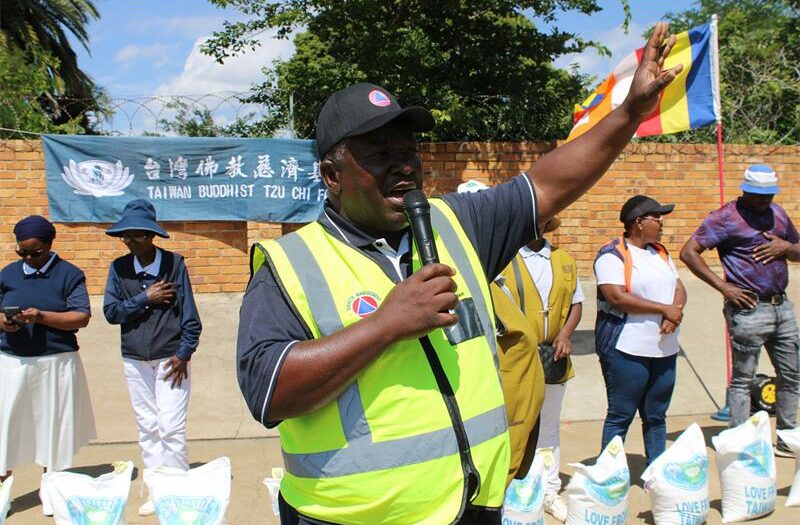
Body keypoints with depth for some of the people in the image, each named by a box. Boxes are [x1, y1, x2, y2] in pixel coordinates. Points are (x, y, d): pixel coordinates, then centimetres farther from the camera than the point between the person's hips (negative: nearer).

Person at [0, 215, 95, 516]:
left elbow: (82, 318, -9)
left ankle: (49, 488, 23)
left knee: (52, 424, 7)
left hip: (56, 363, -2)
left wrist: (41, 316, -21)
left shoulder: (69, 274, -2)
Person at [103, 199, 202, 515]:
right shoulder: (119, 268, 2)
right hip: (135, 361, 4)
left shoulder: (174, 263, -7)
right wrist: (146, 298, -13)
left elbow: (190, 315, -6)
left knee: (171, 428, -4)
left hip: (170, 358, -4)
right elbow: (111, 312, -4)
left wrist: (183, 354, -10)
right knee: (147, 429, 11)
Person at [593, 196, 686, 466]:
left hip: (664, 349, 7)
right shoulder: (612, 255, -9)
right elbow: (617, 297, -20)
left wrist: (675, 313, -9)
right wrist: (664, 308, -16)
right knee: (620, 416, 0)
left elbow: (679, 289, 13)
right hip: (626, 349, -7)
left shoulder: (660, 252, 17)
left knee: (656, 416, 14)